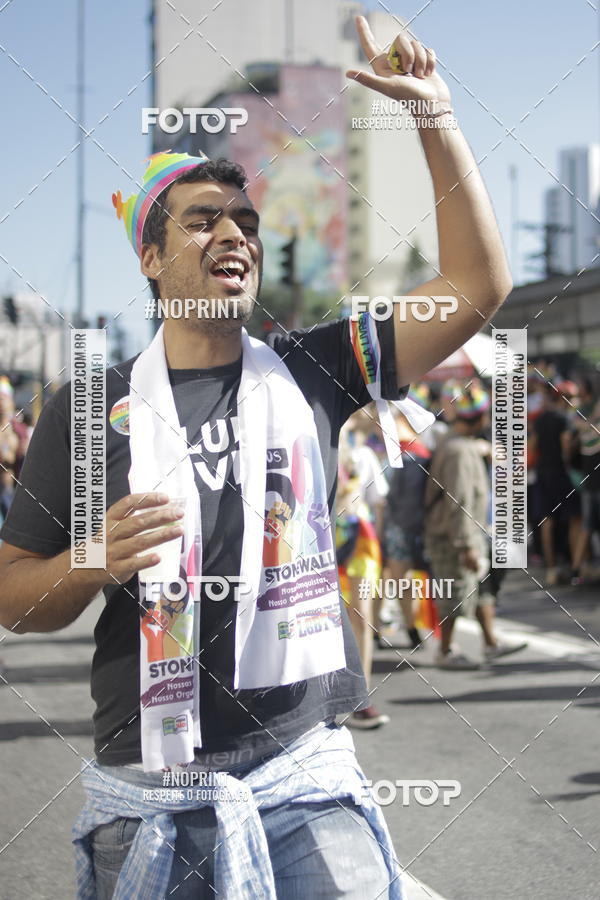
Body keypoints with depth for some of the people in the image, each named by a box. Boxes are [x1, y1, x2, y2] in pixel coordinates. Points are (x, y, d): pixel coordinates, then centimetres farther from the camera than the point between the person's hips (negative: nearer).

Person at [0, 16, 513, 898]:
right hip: (146, 796, 0)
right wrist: (95, 565, -16)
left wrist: (434, 113, -5)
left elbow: (477, 285, -1)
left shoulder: (310, 374, 4)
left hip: (305, 774, 1)